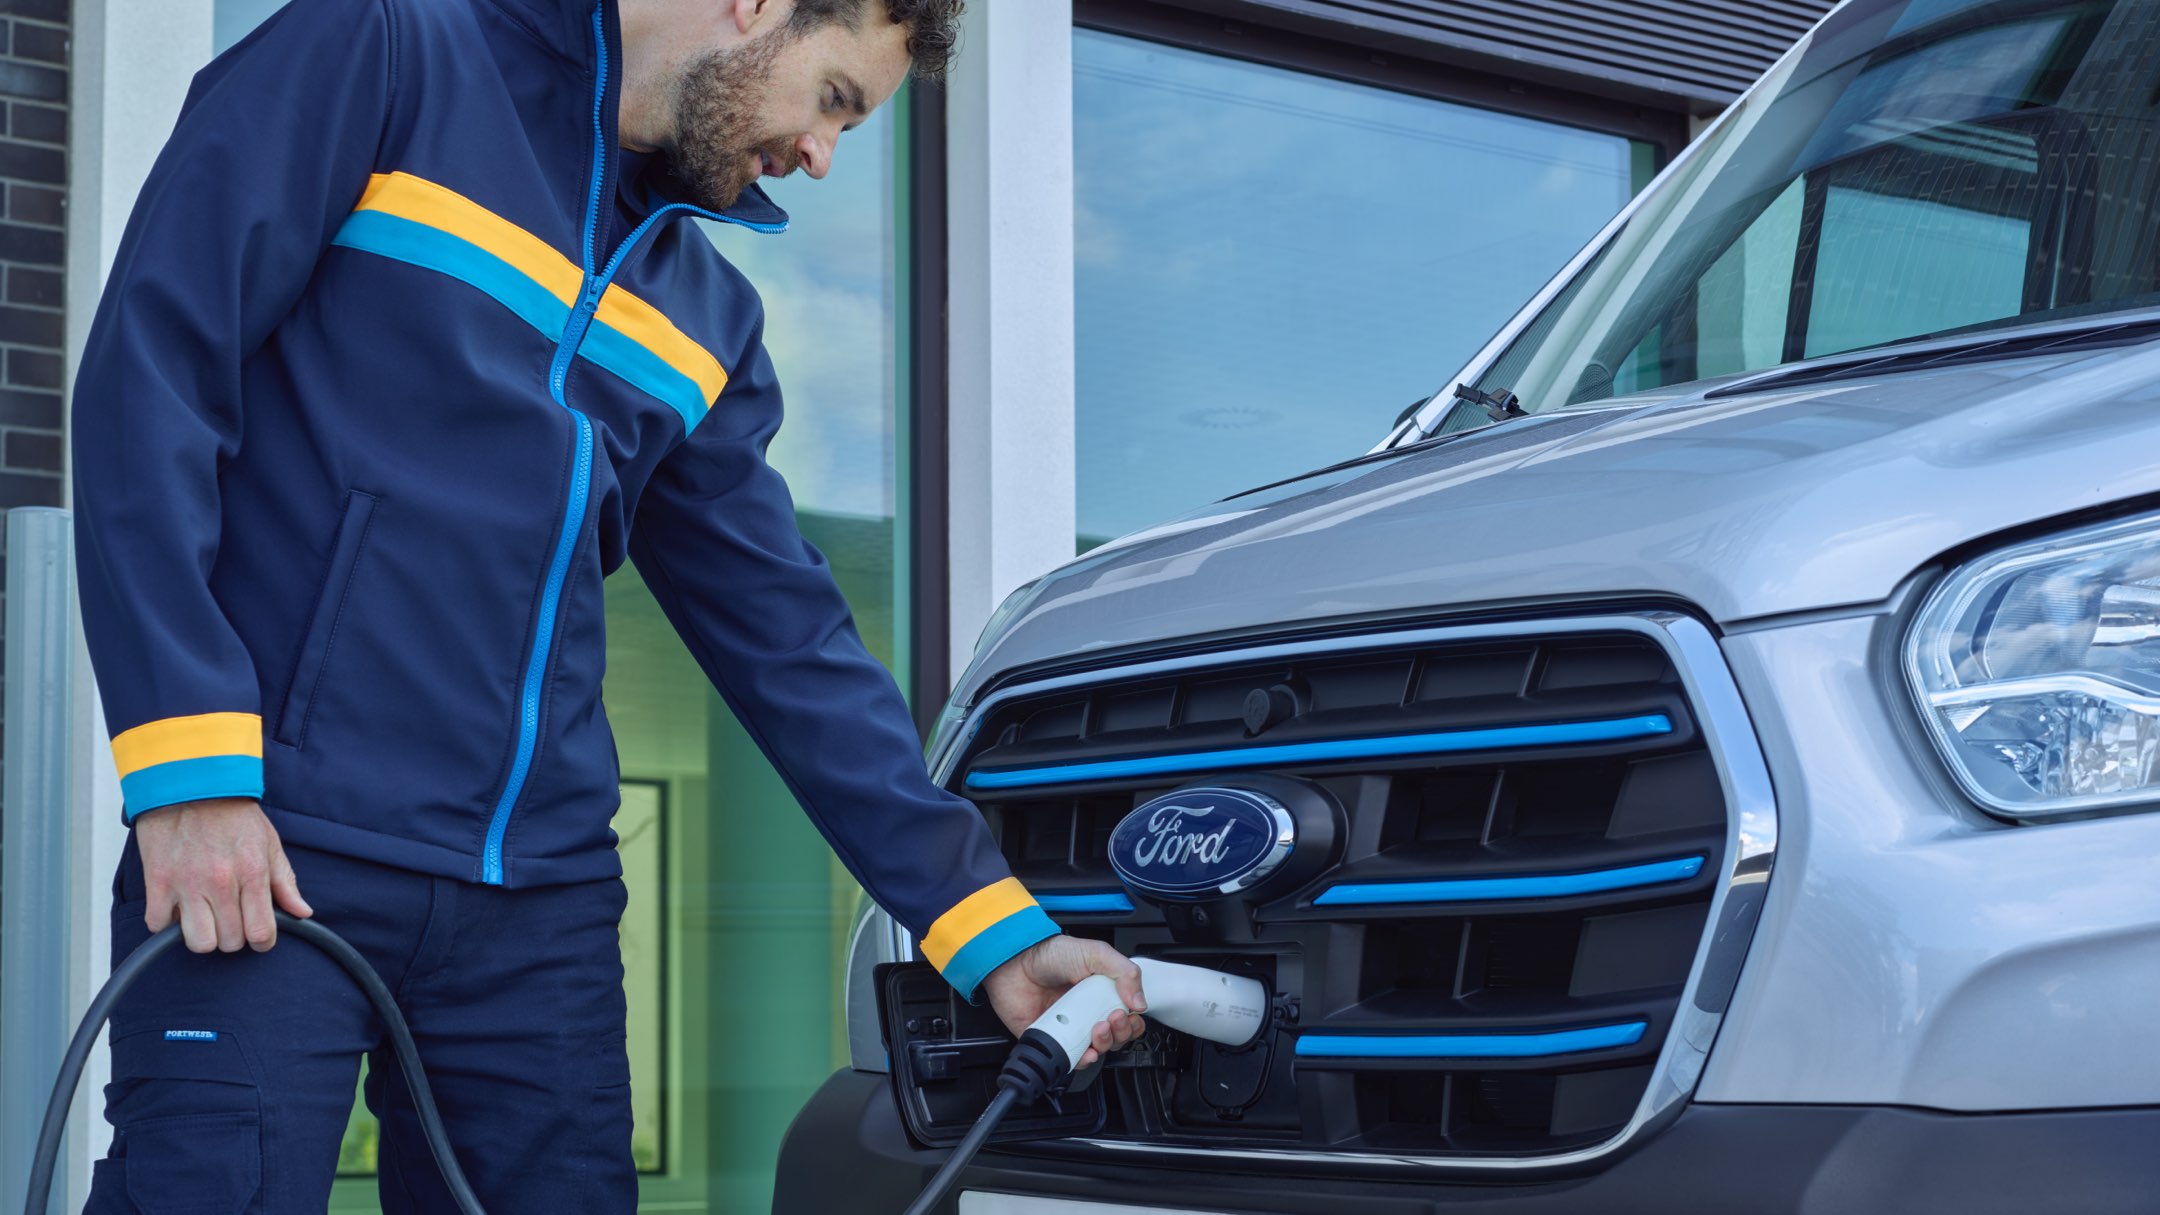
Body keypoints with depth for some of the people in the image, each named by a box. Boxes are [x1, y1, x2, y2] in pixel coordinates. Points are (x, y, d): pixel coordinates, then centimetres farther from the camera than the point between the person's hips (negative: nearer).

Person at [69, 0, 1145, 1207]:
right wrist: (190, 766, -16)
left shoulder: (706, 319, 17)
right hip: (276, 854, -6)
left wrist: (996, 930, 10)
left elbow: (788, 641, 16)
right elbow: (154, 362, -8)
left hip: (543, 904, 6)